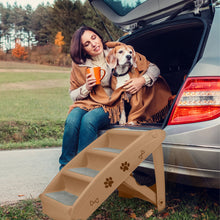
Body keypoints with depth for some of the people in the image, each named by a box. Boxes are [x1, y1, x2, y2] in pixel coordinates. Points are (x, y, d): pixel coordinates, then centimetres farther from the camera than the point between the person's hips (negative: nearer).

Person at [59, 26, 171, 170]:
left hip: (111, 107, -2)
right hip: (87, 103, 2)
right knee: (72, 120, -31)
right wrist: (86, 88, -9)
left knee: (89, 120, -34)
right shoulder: (79, 65, 5)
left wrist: (143, 80, -19)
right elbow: (73, 95, 11)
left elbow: (154, 69, 3)